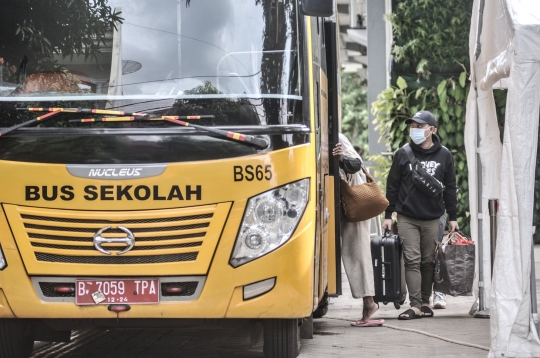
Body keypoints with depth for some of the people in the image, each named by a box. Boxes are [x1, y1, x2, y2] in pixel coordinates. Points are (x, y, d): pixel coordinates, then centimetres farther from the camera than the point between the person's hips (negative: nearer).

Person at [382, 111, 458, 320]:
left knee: (428, 262, 5)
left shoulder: (444, 156, 5)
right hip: (407, 218, -1)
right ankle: (416, 305, -9)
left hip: (432, 218, 1)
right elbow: (392, 186, 6)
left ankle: (425, 302, 14)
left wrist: (452, 217, 7)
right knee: (412, 260, -6)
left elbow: (450, 188, 9)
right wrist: (388, 215, 3)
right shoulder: (403, 154, 2)